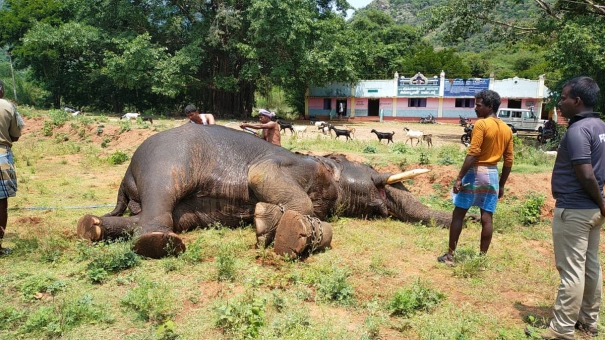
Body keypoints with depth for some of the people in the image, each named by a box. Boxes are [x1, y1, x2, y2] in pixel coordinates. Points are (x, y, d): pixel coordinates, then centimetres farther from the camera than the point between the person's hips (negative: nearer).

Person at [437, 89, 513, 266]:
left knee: (458, 214, 4)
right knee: (487, 218, 8)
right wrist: (502, 185, 18)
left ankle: (450, 255, 9)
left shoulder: (481, 124, -12)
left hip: (475, 172, -6)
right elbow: (508, 161, 11)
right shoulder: (507, 130, 10)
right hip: (492, 174, 6)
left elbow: (473, 154, -19)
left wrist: (459, 177, -17)